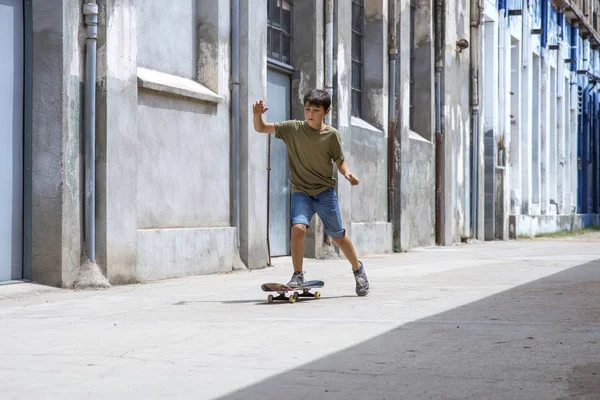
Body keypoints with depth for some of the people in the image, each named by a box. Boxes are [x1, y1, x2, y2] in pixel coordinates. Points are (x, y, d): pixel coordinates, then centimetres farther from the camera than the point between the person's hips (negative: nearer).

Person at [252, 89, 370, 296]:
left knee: (338, 235, 8)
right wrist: (257, 115, -20)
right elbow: (261, 128, 1)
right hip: (300, 191, 0)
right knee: (298, 227, -24)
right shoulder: (293, 128, -2)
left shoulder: (331, 134, -4)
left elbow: (340, 161, 4)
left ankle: (358, 269, 33)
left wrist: (348, 173, -17)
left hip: (325, 191, 0)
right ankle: (298, 275, -13)